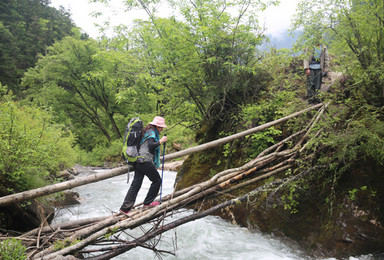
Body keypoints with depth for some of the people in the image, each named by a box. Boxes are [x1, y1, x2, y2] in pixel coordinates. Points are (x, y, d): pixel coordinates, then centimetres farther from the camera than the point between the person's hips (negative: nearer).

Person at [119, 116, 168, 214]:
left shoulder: (147, 131, 22)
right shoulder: (151, 132, -8)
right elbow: (151, 145, -22)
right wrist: (161, 141, -13)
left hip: (138, 161, 9)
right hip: (145, 161, -9)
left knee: (136, 184, 6)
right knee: (157, 180, 6)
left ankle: (125, 208, 3)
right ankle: (148, 202, 12)